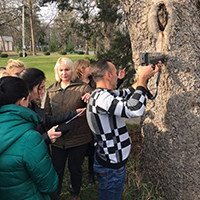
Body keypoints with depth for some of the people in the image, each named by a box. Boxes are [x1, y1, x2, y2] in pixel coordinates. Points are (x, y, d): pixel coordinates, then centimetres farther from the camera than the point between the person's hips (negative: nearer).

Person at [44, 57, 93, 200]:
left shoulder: (83, 87, -7)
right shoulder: (51, 90, 4)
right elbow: (47, 114, 12)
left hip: (78, 138, -2)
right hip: (58, 138, 3)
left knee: (75, 168, 16)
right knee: (57, 169, 16)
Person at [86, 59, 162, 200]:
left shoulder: (104, 93, 4)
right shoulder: (101, 97, -27)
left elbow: (128, 93, 15)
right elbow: (134, 109, -37)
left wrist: (148, 75, 8)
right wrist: (143, 78, -24)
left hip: (114, 161, 10)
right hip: (111, 167, -10)